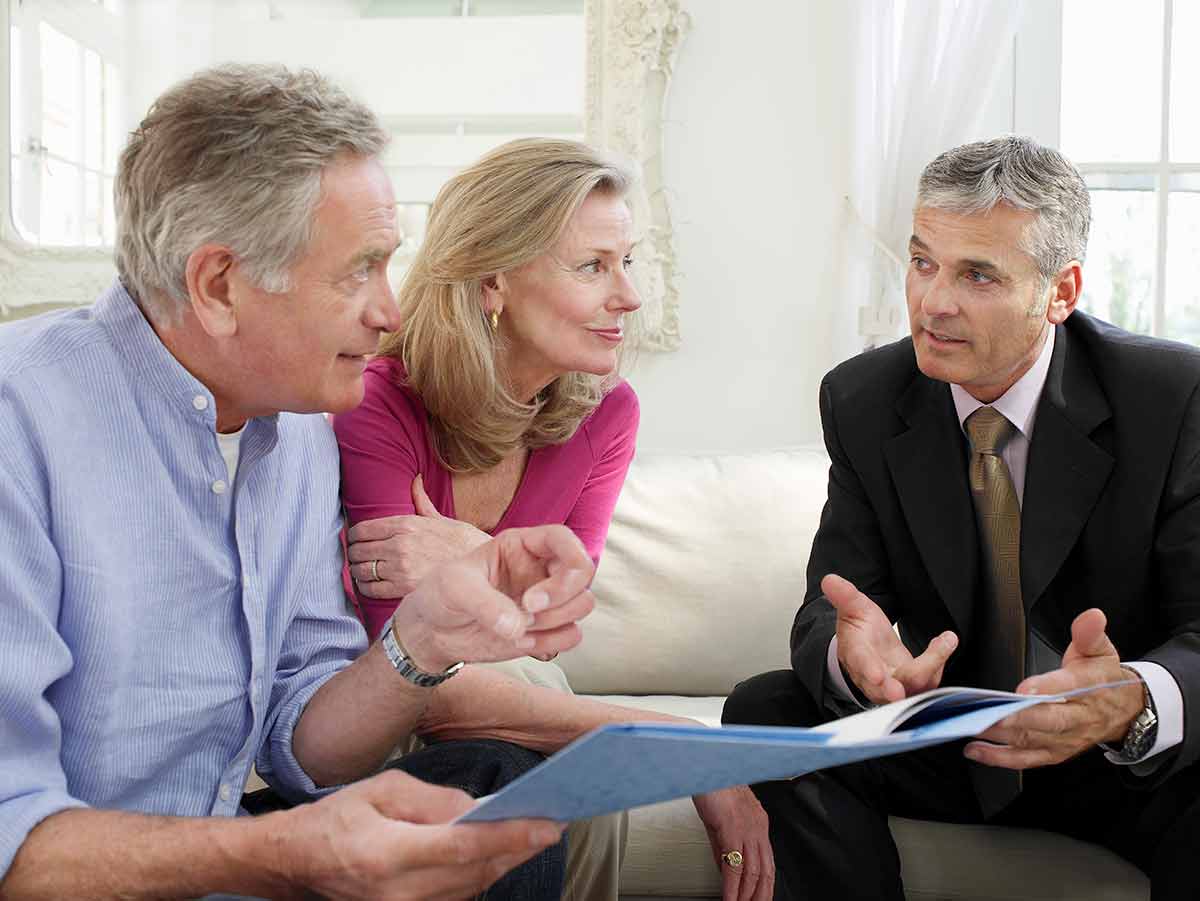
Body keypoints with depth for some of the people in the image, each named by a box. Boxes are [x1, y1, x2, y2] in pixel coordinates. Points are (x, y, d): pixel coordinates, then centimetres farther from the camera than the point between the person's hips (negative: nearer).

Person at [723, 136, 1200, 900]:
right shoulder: (862, 401, -7)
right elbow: (830, 607, -10)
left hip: (1126, 756, -2)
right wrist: (853, 654, -36)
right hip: (946, 743, 3)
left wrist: (1134, 702, -43)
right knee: (764, 711, -21)